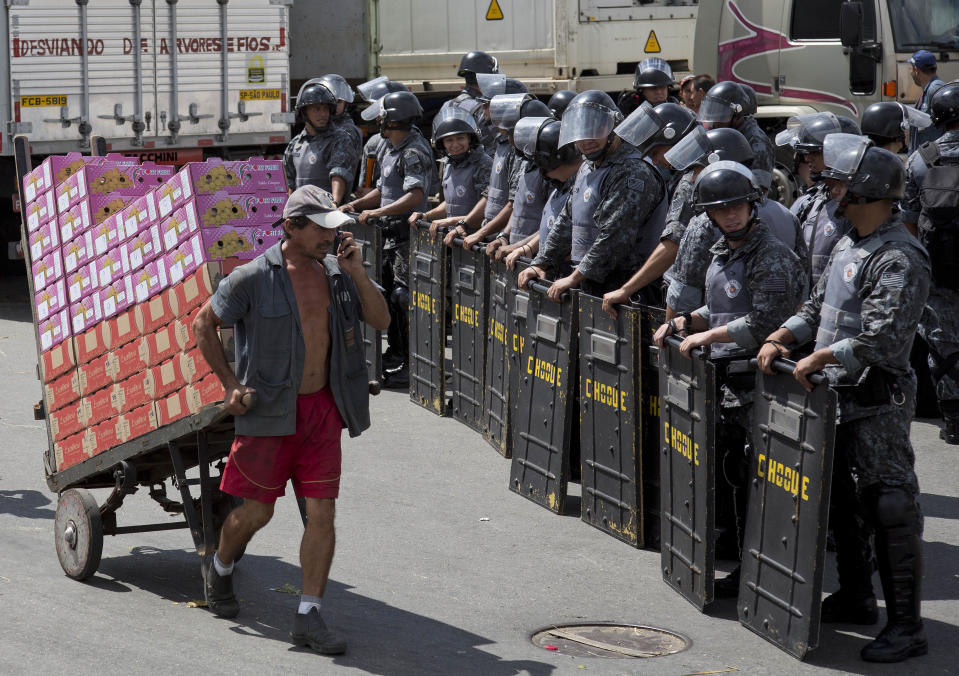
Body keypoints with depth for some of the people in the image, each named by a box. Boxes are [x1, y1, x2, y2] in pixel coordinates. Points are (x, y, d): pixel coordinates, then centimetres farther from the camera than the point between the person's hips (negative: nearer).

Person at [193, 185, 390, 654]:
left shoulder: (335, 271, 4)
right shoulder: (254, 277, -10)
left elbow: (381, 321, 3)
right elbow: (203, 324, 0)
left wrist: (357, 274, -10)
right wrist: (230, 384, -4)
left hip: (323, 409, 4)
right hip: (270, 411, -4)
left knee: (322, 513, -3)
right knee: (256, 511, 7)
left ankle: (309, 616, 2)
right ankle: (220, 570, 38)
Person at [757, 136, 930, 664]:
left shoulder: (900, 258, -17)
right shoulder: (847, 246, 14)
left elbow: (882, 338, -25)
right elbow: (818, 307, 20)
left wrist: (820, 359, -24)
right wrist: (781, 338, 4)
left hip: (877, 405, -10)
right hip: (837, 398, 10)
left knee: (889, 509, -7)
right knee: (841, 501, 18)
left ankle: (906, 625, -2)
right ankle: (856, 598, 33)